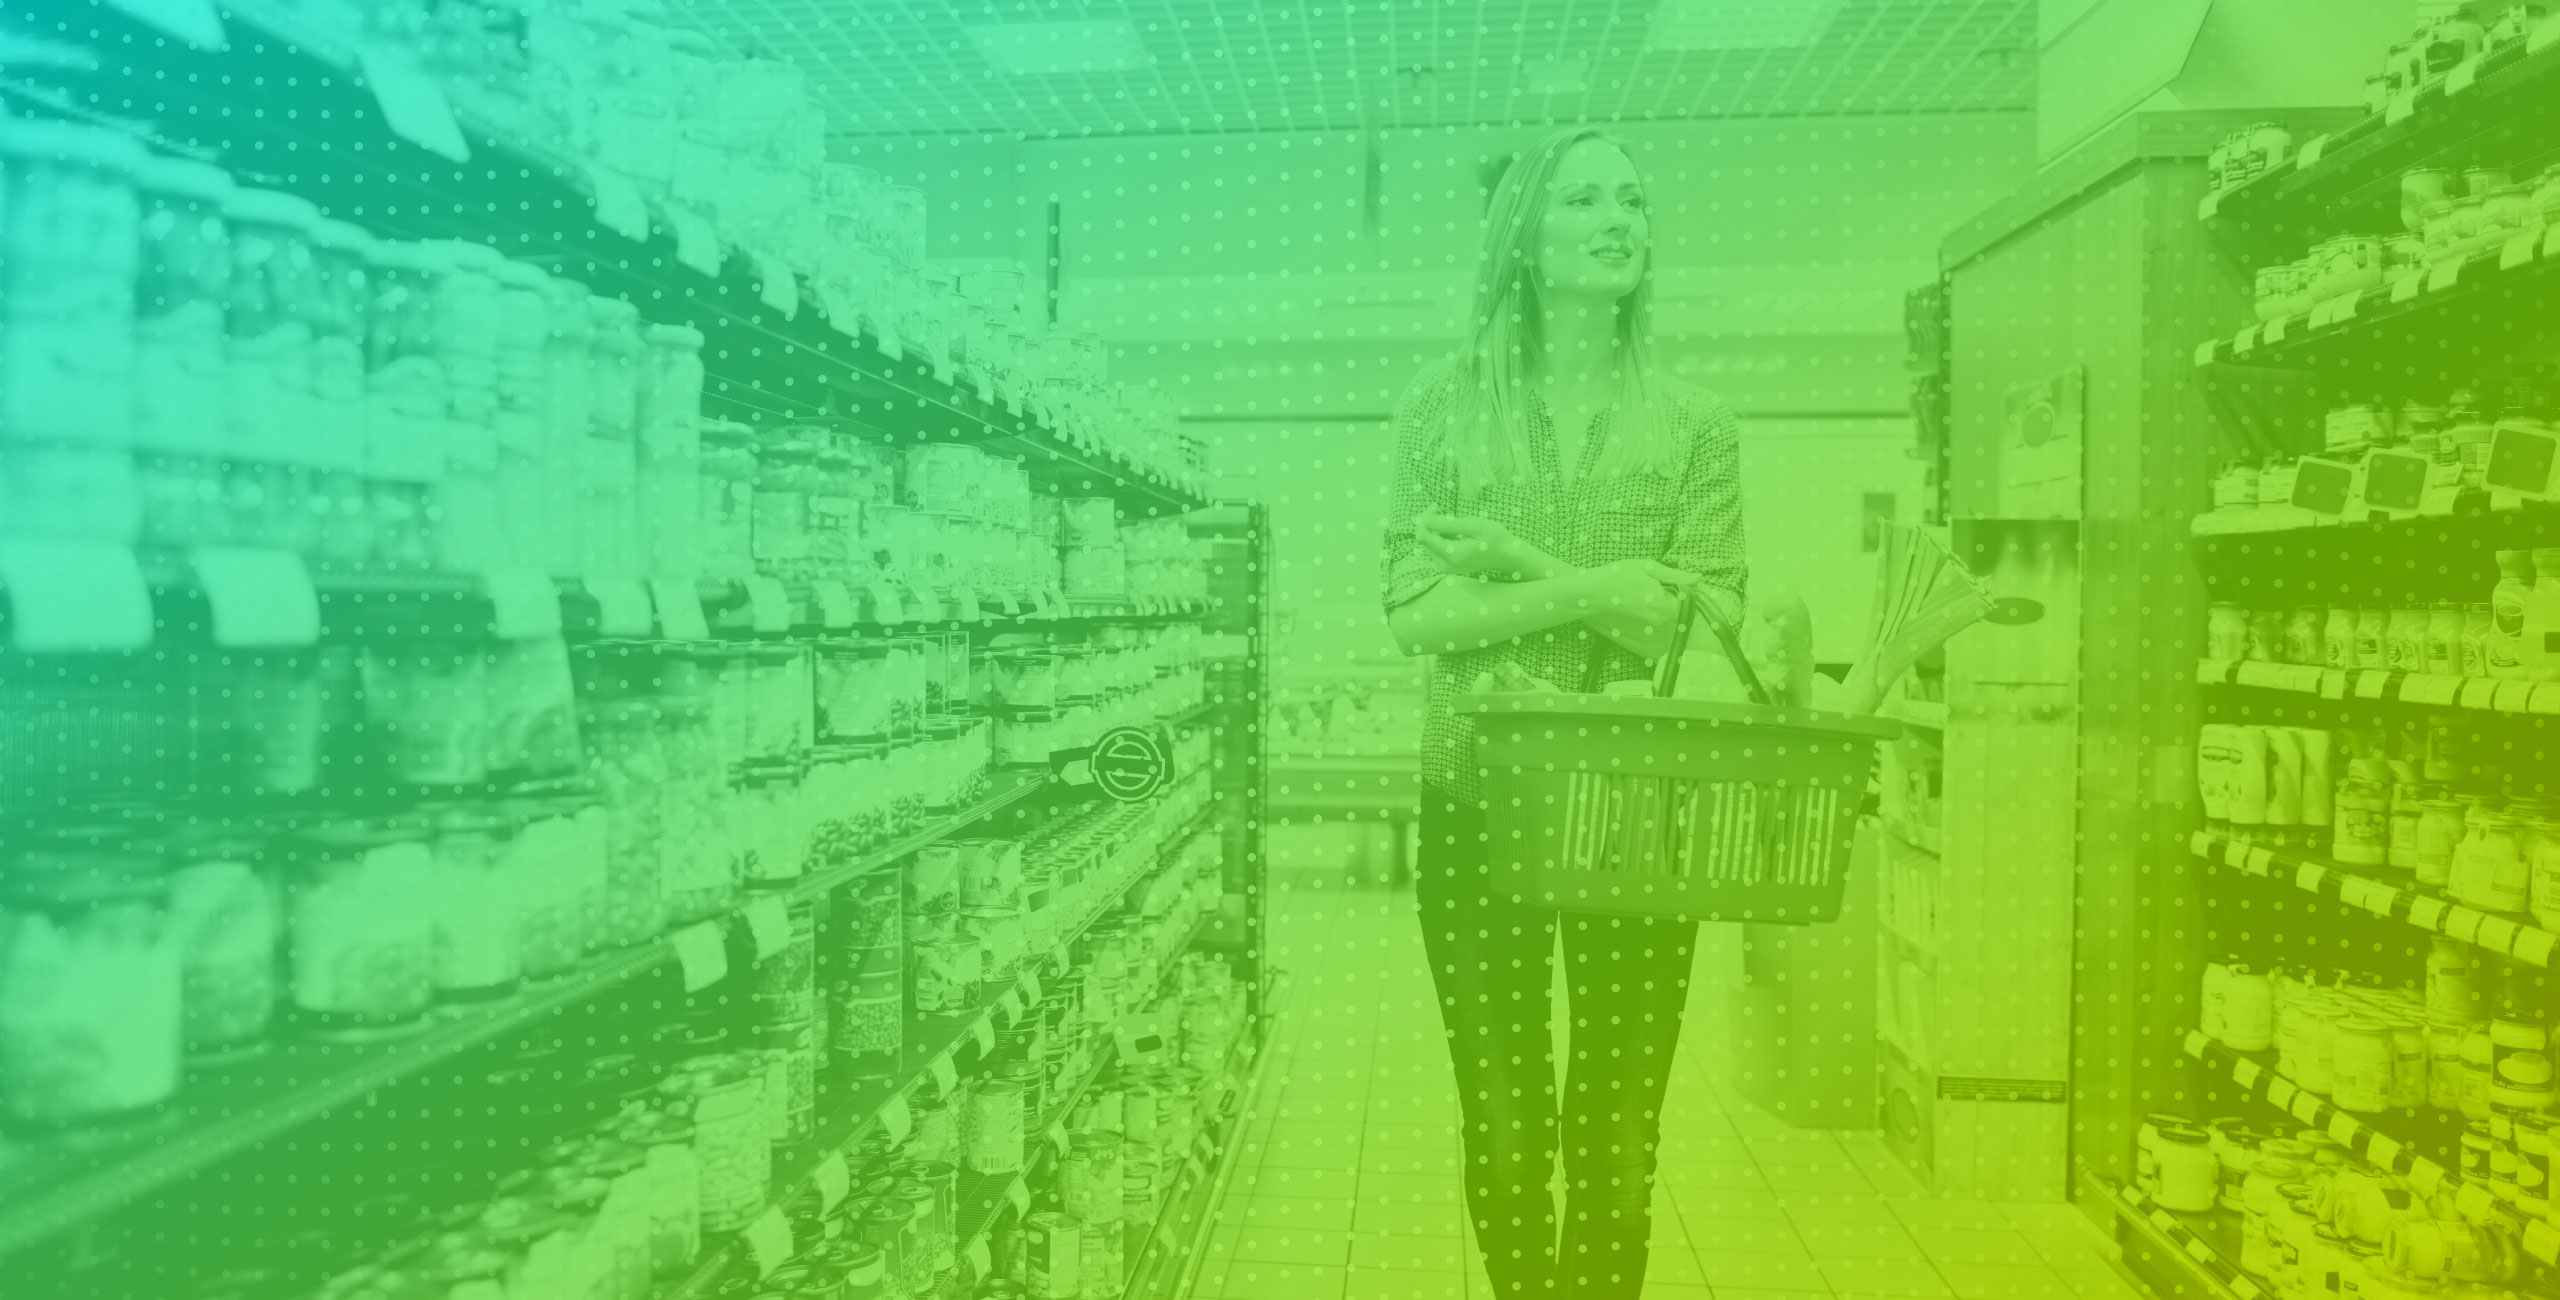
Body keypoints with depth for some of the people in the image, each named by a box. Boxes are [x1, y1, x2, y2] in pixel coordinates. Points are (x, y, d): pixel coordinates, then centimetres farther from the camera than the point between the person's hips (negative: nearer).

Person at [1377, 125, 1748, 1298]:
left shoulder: (1692, 422, 4)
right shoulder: (1445, 405, 2)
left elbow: (1710, 622, -5)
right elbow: (1415, 610, -6)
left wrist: (1522, 566, -13)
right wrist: (1590, 592, -17)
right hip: (1477, 798, 0)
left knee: (1616, 1128, 5)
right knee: (1503, 1121, 8)